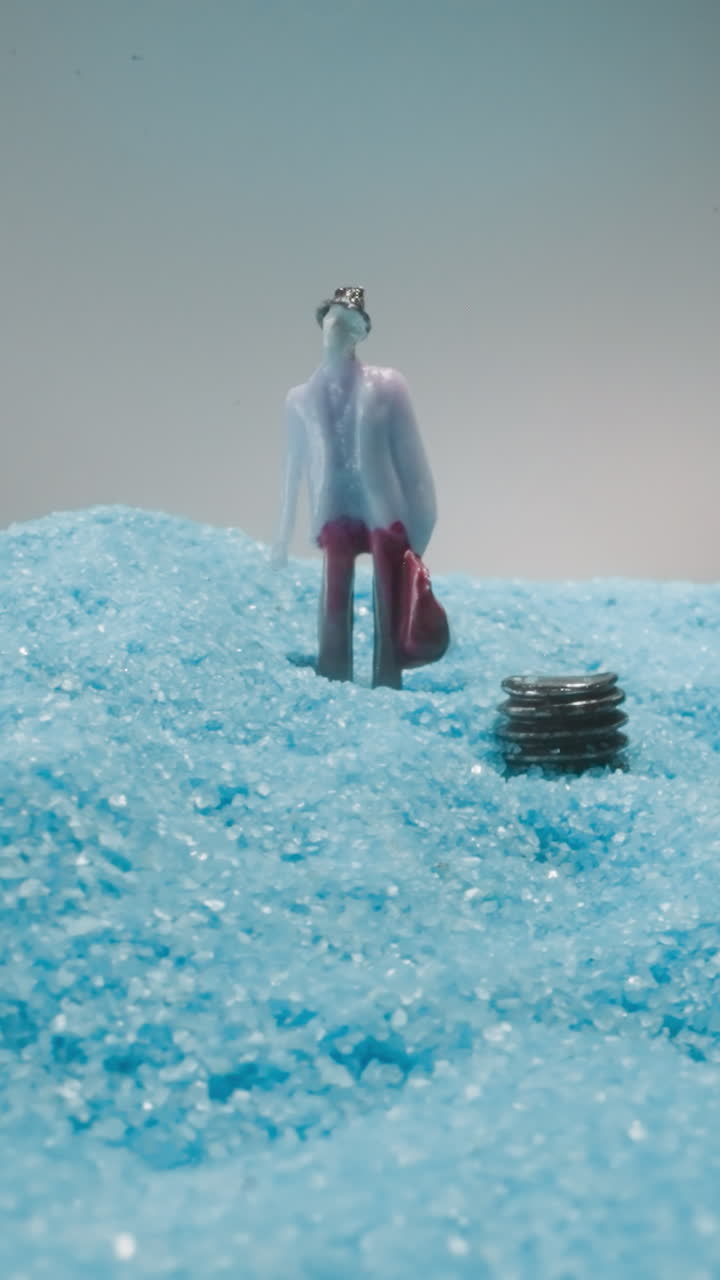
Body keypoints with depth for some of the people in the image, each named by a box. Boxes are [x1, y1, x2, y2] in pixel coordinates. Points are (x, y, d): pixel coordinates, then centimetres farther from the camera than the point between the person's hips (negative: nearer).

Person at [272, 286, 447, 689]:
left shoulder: (386, 386, 4)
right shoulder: (300, 399, 10)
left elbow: (411, 459, 1)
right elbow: (294, 468, 12)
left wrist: (418, 531, -4)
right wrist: (283, 540, 11)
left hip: (385, 516, -1)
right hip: (336, 518, 1)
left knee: (391, 619, -2)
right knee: (334, 615, -2)